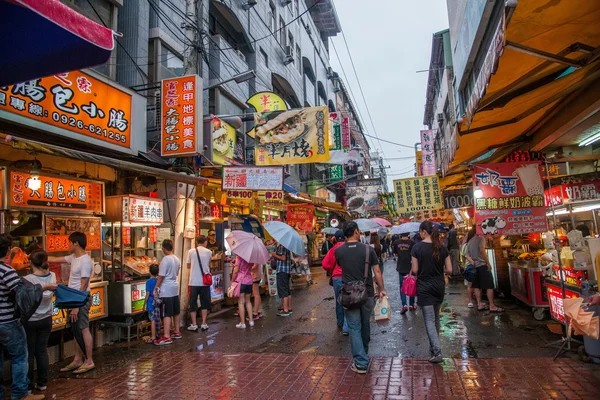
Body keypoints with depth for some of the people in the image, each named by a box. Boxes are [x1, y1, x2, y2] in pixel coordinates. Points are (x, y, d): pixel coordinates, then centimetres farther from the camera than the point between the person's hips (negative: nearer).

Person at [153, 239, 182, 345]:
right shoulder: (177, 259, 7)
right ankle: (177, 332, 26)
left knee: (166, 314, -5)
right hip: (175, 288, 8)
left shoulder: (165, 260, -17)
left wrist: (156, 289, -9)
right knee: (176, 312, 16)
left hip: (166, 290, -8)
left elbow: (161, 276, -16)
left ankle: (166, 337, -3)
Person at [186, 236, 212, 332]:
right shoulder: (209, 252, -2)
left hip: (194, 282, -1)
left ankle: (194, 325, 11)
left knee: (193, 303, 10)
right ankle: (204, 324, 13)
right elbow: (209, 265, 6)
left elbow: (188, 266, 7)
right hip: (205, 281, 1)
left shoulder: (191, 251, -3)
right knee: (204, 303, 13)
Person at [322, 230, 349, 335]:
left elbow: (325, 264, -5)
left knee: (339, 301, 18)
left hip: (336, 278, 2)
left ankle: (340, 323, 33)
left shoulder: (333, 249, 0)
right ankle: (346, 327, -3)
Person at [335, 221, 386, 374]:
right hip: (367, 294, 1)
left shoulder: (338, 251, -5)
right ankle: (364, 354, 40)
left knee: (354, 328, 6)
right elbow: (377, 272, -6)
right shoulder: (368, 249, -9)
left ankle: (361, 362, 4)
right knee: (365, 325, 20)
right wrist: (382, 290, 4)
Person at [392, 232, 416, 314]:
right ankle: (411, 305, 22)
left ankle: (404, 305, -6)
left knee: (402, 286, 7)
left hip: (401, 268, 1)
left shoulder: (396, 243, -5)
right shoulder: (412, 243, -11)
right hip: (410, 267, -1)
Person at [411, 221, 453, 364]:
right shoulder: (442, 247, -1)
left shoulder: (417, 247, -12)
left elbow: (415, 270, -10)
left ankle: (437, 352, -8)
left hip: (424, 286, -4)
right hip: (439, 286, 5)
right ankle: (434, 346, 31)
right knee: (436, 317, 19)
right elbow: (449, 270, 0)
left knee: (429, 319, -1)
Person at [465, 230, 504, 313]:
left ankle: (479, 305, 12)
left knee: (477, 286, 9)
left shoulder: (470, 242, 15)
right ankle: (492, 306, -3)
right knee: (489, 286, -3)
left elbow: (467, 255, 10)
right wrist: (488, 263, -15)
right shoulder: (481, 238, -7)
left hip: (475, 266, 8)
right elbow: (482, 250, -19)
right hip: (482, 265, -7)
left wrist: (472, 262, 0)